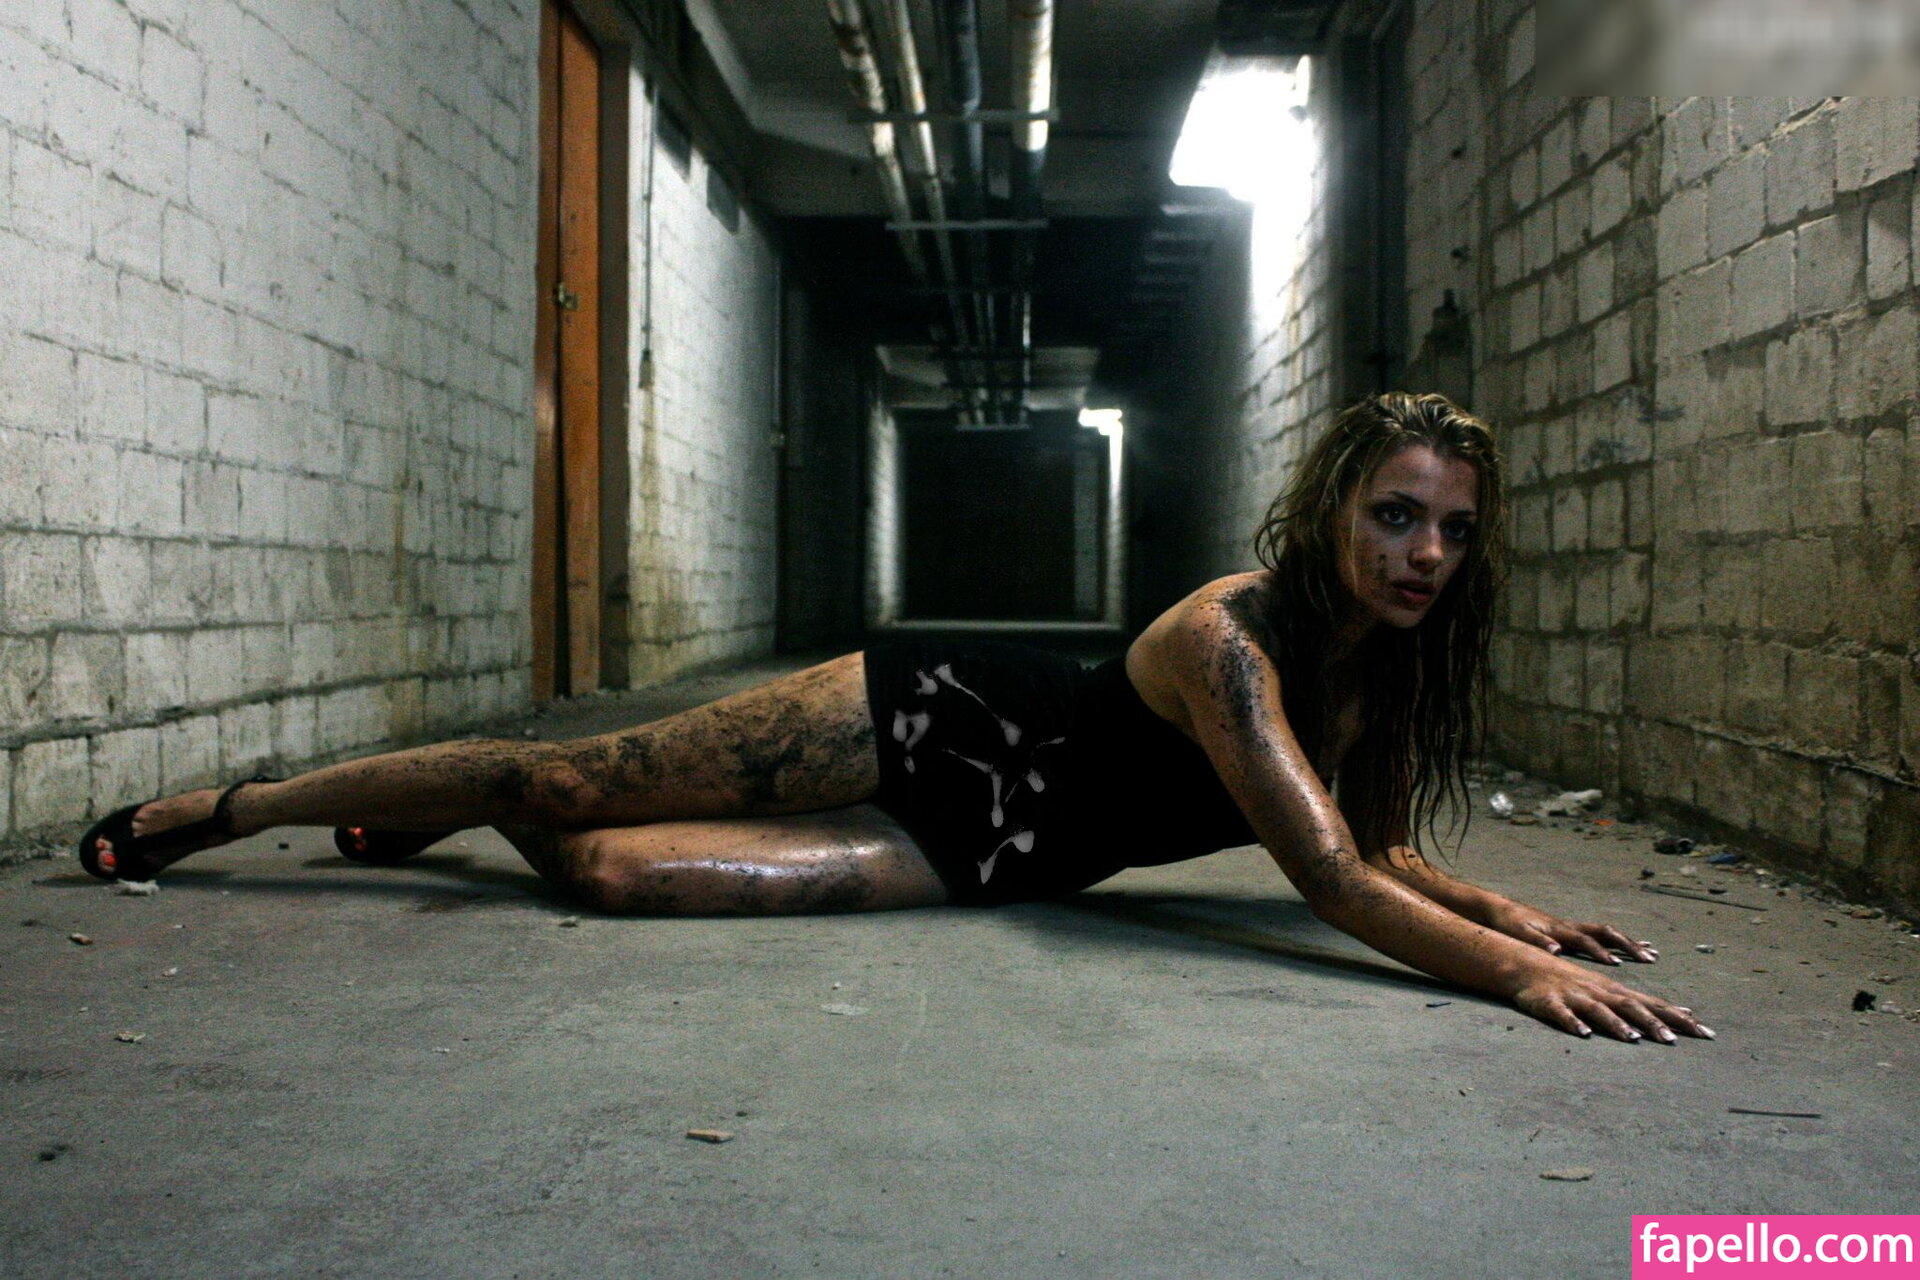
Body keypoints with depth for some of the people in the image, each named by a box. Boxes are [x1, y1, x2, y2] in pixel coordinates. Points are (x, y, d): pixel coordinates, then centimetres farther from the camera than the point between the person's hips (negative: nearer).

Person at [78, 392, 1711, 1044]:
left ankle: (426, 819, 31)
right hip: (942, 720, -6)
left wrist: (1504, 907, -6)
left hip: (992, 851, 6)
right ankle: (215, 807, 22)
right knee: (561, 783, 2)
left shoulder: (1381, 670, -2)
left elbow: (1368, 852, 9)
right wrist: (1517, 969, -41)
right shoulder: (1230, 636, -27)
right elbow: (1329, 881, -34)